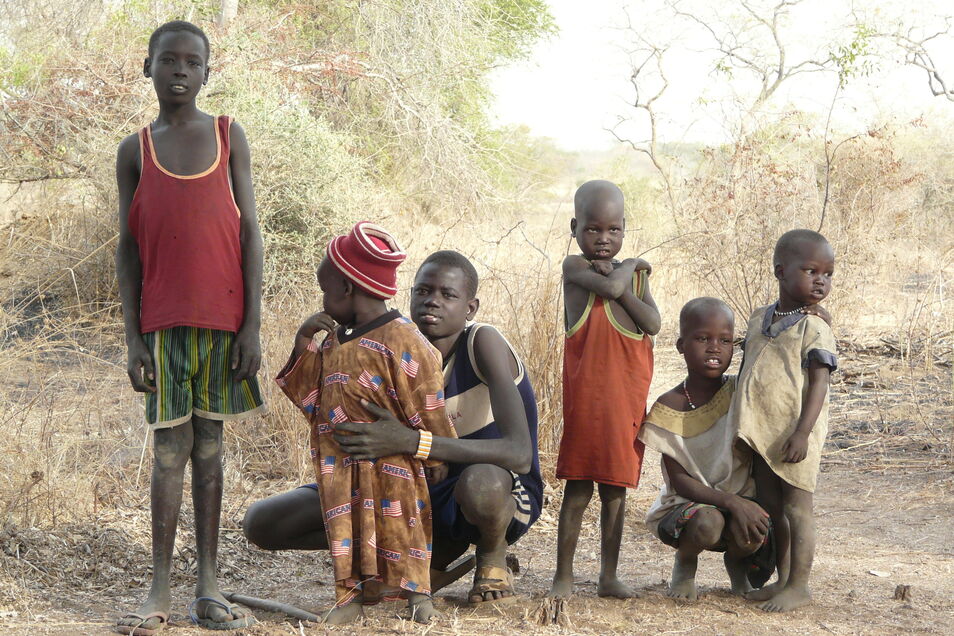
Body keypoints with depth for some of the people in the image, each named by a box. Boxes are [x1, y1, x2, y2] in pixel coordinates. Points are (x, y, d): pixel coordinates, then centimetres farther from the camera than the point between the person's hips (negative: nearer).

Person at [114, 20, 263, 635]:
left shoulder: (230, 136, 5)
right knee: (170, 449, -1)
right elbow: (128, 249, 6)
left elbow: (249, 232, 2)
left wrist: (253, 324, -5)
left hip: (222, 318, 0)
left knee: (209, 445, 5)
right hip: (162, 320, 0)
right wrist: (133, 339, -1)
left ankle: (209, 585, 7)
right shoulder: (135, 151, 6)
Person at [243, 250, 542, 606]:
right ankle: (437, 552, 3)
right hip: (425, 490, 6)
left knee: (481, 483, -46)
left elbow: (519, 454, -35)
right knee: (262, 522, -5)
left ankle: (493, 556, -6)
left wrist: (408, 441, -43)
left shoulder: (483, 344, -22)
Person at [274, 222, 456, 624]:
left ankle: (415, 589, 13)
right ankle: (353, 589, 16)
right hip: (341, 467, 7)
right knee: (347, 526, 8)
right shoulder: (335, 343, 10)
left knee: (395, 525, 1)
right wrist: (303, 346, 4)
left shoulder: (401, 342, -16)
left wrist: (435, 456, -4)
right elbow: (311, 397, 15)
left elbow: (428, 405, -11)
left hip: (389, 465, -7)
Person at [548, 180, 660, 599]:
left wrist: (619, 280, -9)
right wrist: (629, 266, -4)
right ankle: (563, 576, 8)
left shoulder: (634, 275, 11)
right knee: (577, 489, 0)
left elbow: (652, 324, -4)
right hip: (585, 396, -4)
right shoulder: (575, 267, -3)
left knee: (615, 489, 11)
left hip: (627, 399, 4)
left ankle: (609, 576, 20)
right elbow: (609, 289, -22)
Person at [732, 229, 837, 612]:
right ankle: (782, 580, 25)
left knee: (797, 508, -2)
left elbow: (819, 382, -15)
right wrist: (740, 420, 20)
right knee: (770, 509, 14)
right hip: (761, 433, 7)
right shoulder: (759, 319, 11)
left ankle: (798, 586, 6)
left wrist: (802, 433, -23)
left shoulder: (814, 329, -9)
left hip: (793, 436, -7)